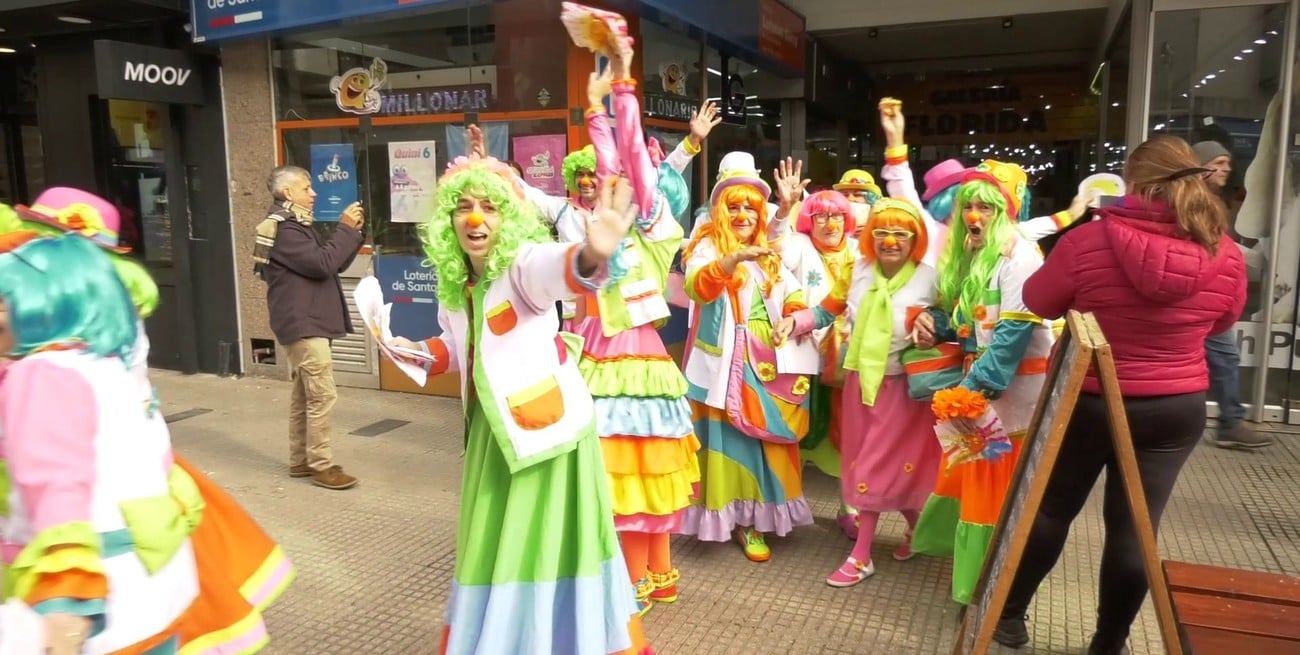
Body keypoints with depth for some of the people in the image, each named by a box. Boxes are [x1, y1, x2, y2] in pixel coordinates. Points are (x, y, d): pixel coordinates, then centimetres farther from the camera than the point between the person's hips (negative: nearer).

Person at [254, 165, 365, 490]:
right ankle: (322, 466, -6)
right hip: (303, 324, -11)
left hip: (307, 322, 11)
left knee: (304, 396, 14)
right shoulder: (283, 229, -15)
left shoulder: (294, 225, 18)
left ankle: (300, 460, 22)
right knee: (322, 396, -11)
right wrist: (345, 229, -14)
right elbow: (323, 264, -22)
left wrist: (351, 232, 5)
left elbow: (332, 262, 17)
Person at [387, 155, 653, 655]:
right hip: (491, 427, 7)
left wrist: (591, 256, -66)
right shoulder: (453, 280, 2)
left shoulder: (523, 263, -19)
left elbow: (554, 269, -44)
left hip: (546, 418, -7)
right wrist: (419, 352, 0)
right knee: (492, 544, 19)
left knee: (547, 539, 2)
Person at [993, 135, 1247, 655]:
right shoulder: (1227, 256, -7)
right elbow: (1221, 323, 11)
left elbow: (1036, 303, -3)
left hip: (1086, 401, -2)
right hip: (1177, 408, 2)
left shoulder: (1087, 241, -18)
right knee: (1134, 527, 11)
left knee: (1052, 510, 15)